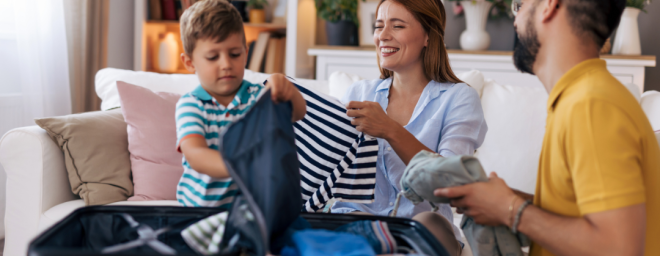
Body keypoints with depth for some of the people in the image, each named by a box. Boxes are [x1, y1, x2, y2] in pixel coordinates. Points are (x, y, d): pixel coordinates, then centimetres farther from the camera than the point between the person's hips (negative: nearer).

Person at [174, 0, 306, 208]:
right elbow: (195, 154, -22)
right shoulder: (190, 105, -5)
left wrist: (287, 91, -40)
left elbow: (297, 113, -16)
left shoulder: (257, 96, 2)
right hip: (200, 206, -1)